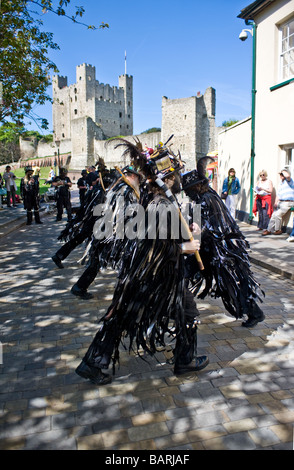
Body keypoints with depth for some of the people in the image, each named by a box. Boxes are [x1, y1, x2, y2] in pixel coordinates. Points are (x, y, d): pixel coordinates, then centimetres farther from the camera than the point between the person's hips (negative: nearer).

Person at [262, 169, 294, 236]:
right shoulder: (280, 183, 21)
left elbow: (287, 175, -31)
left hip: (287, 203, -8)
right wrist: (275, 203, 8)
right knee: (274, 215, 0)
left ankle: (278, 230, -3)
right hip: (280, 202, 8)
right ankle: (269, 230, 6)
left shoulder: (289, 181, -4)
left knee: (278, 215, -18)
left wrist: (284, 171, -10)